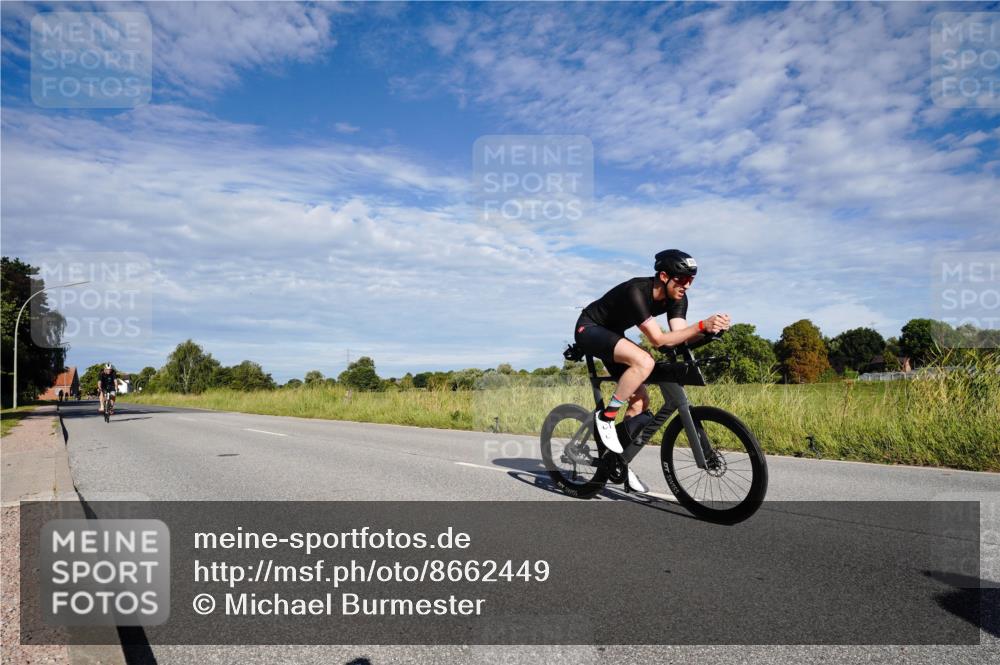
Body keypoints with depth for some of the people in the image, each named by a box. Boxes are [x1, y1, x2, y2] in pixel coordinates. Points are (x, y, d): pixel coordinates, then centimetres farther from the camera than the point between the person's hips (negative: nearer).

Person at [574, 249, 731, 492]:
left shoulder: (677, 298, -10)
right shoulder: (637, 291, -32)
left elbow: (681, 337, -19)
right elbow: (658, 340, -37)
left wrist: (712, 329, -35)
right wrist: (701, 326, -45)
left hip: (612, 335, 8)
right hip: (589, 329, -8)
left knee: (640, 401, -1)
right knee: (644, 362, -34)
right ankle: (606, 417, -18)